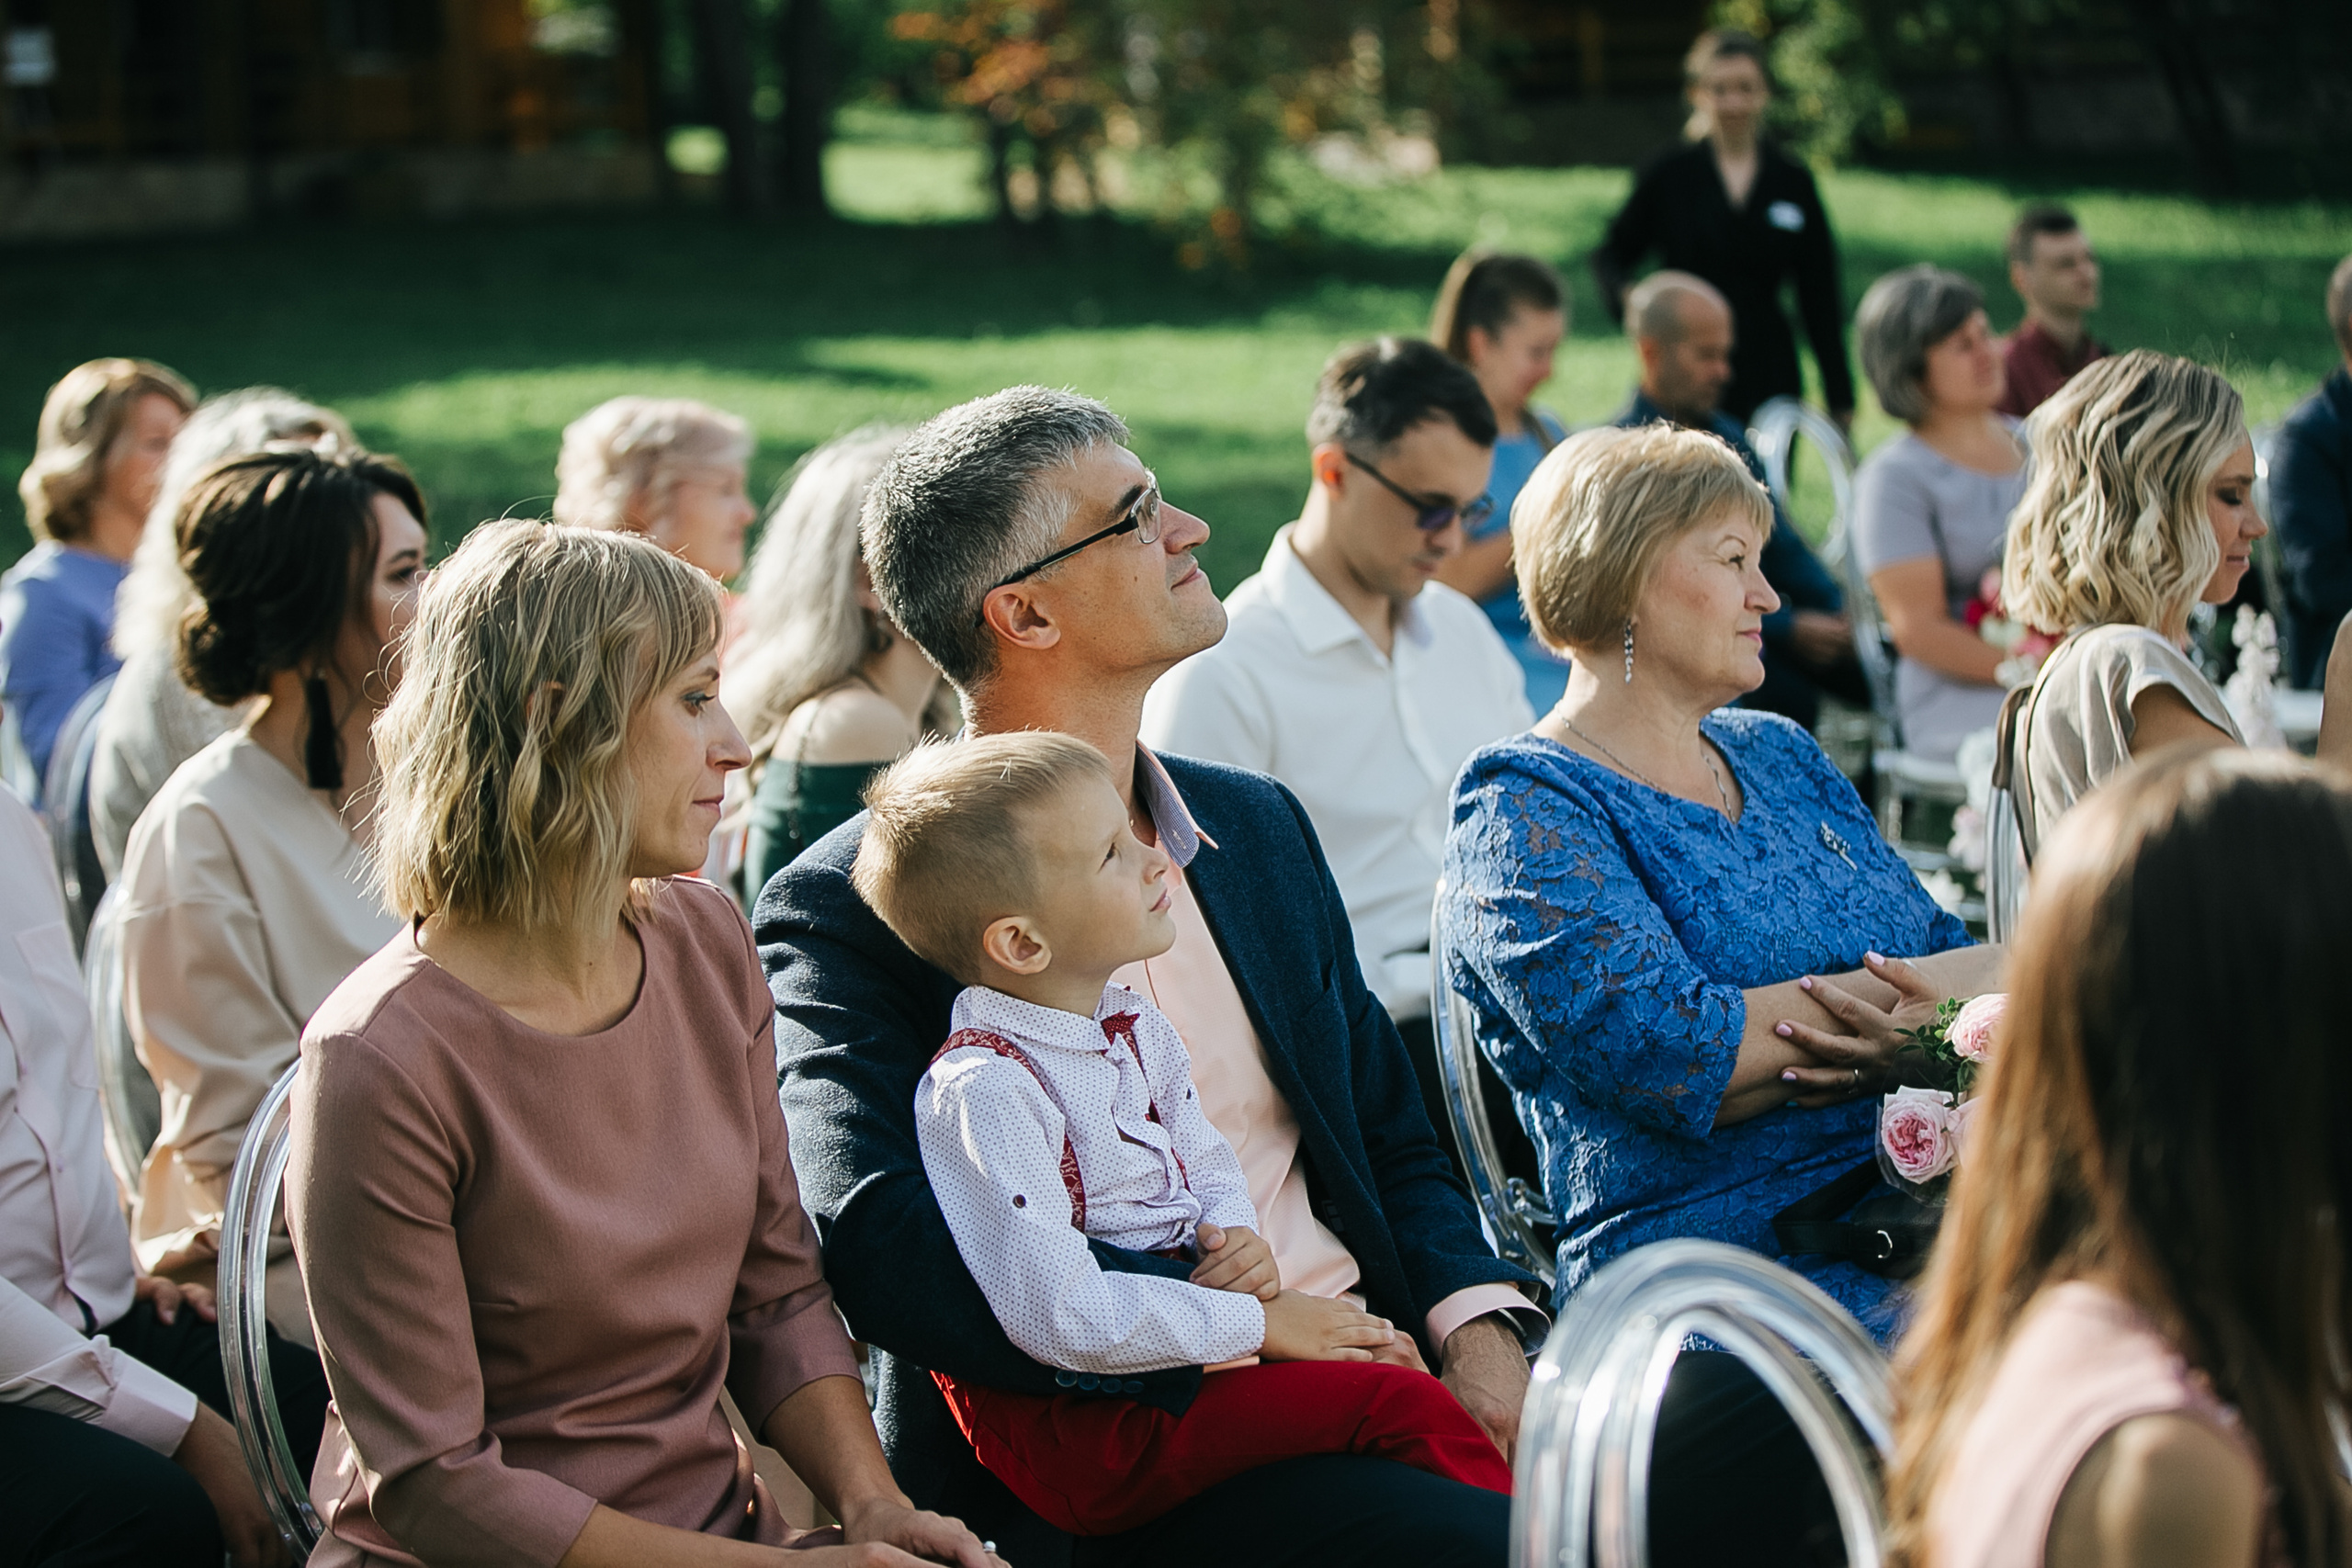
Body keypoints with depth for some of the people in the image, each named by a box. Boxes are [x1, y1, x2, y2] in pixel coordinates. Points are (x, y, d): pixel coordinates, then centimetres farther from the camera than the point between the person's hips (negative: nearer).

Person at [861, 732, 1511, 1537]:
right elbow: (1063, 1316, -26)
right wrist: (1255, 1324, -19)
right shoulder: (981, 1092, -21)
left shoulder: (1137, 1027, 8)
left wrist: (1235, 1238, -3)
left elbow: (1204, 1159, 21)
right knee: (1395, 1404, -18)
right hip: (1077, 1427, -9)